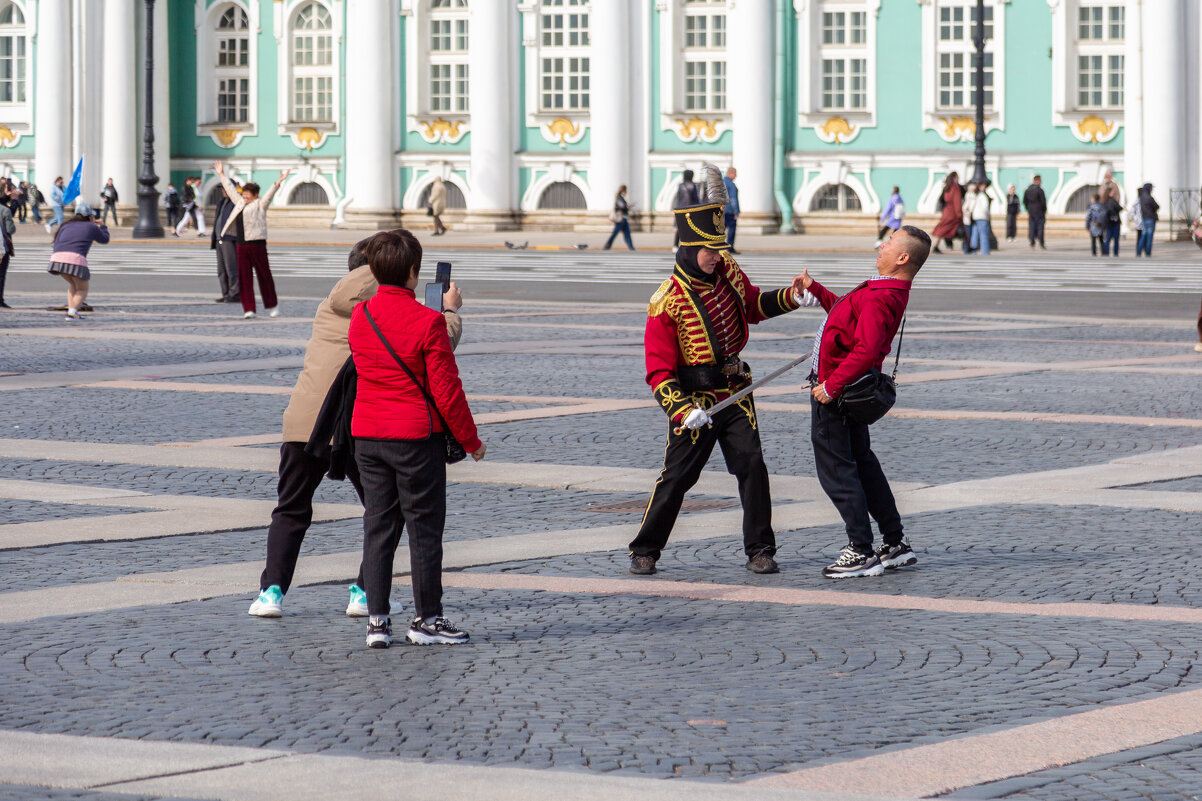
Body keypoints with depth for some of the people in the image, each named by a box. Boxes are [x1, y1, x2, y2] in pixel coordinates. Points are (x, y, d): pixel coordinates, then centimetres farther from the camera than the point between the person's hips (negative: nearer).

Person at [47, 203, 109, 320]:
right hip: (76, 258, -4)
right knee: (82, 290, 12)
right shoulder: (91, 227, 17)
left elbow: (56, 245, 21)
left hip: (58, 258, 4)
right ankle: (72, 312, -11)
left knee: (73, 284, 28)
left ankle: (71, 310, 14)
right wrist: (102, 227, 51)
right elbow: (105, 239, 33)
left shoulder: (66, 226, 26)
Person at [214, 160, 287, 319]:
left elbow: (270, 193, -13)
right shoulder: (240, 202, 18)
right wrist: (221, 175, 34)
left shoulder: (260, 204, 0)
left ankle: (272, 306, 14)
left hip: (257, 244, -6)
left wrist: (279, 181, -27)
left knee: (264, 276, 1)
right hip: (242, 245, 6)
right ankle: (248, 309, 4)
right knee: (244, 278, 2)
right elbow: (230, 189, 28)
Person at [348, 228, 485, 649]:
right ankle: (426, 619, 10)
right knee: (424, 527, 5)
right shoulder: (428, 322, -15)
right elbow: (446, 389, -13)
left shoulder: (359, 316, 1)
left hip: (367, 436, 5)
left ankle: (377, 620, 9)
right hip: (418, 437, -5)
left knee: (378, 525, 10)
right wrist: (470, 439, -1)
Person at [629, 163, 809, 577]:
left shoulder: (727, 271, 4)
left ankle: (759, 550, 6)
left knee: (751, 465, -3)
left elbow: (753, 305, 25)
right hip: (694, 399, -5)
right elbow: (659, 369, -15)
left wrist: (789, 298, 7)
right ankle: (645, 550, 14)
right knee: (677, 475, -1)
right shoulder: (667, 302, -15)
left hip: (735, 391, 5)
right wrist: (683, 410, -28)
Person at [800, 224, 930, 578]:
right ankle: (895, 543, 26)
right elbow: (847, 312, 25)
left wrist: (831, 386, -29)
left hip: (833, 393, -11)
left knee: (835, 469, -3)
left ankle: (862, 552, -1)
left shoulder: (878, 299, -26)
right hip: (852, 390, 11)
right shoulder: (889, 292, 7)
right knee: (861, 463, 19)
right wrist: (814, 289, 24)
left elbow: (866, 350, -35)